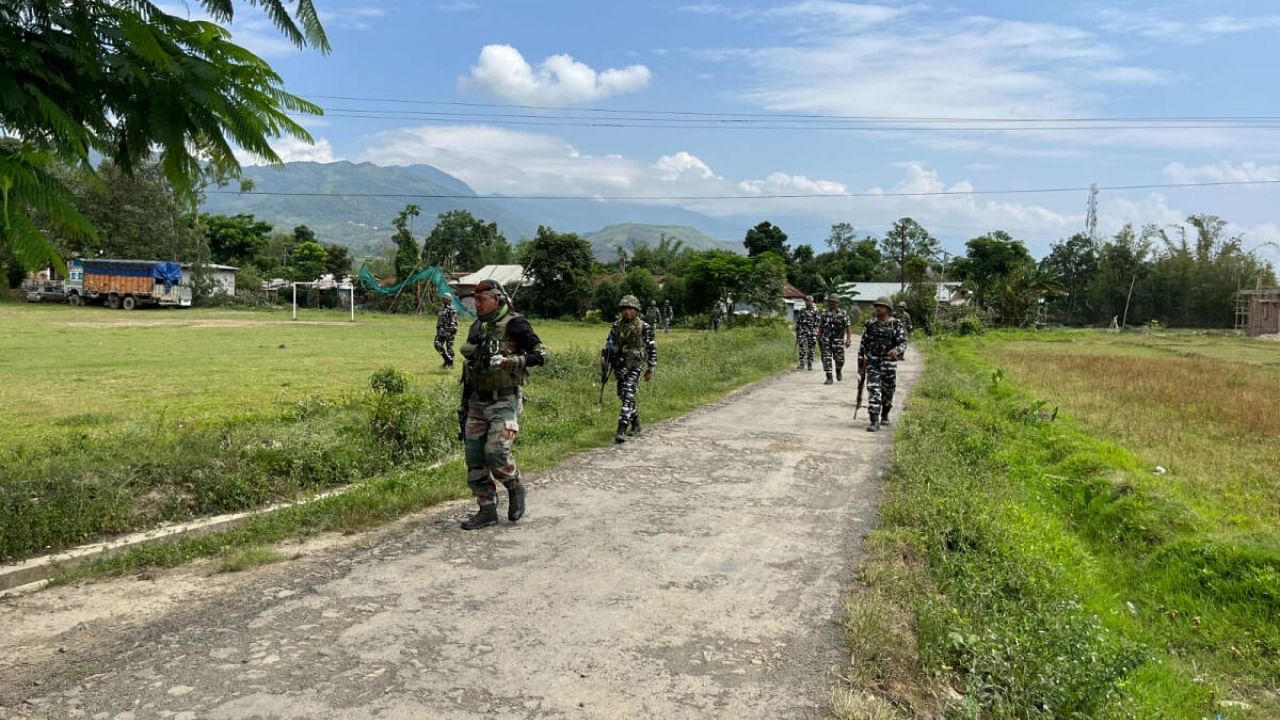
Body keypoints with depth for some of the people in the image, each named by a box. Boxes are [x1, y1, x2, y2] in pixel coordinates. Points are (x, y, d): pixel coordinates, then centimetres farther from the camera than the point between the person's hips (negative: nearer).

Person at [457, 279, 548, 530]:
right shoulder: (477, 327, 10)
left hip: (504, 402, -7)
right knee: (474, 458, 4)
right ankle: (487, 511, 15)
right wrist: (465, 402, 19)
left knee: (496, 453, -16)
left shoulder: (514, 325, -10)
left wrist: (510, 361, -28)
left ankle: (515, 488, 14)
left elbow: (541, 355, -14)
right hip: (478, 402, 7)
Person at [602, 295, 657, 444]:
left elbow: (652, 349, -1)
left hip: (635, 366, -6)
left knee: (628, 396, -16)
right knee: (623, 396, 14)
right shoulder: (617, 325, 8)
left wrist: (651, 369, -2)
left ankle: (622, 431, -20)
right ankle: (636, 424, 34)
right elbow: (610, 343, 17)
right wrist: (604, 355, -1)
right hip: (619, 366, 6)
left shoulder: (644, 327, -5)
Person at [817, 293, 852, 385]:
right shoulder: (824, 314, 7)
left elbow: (848, 327, -3)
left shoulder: (843, 314, 2)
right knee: (826, 359, -4)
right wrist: (819, 339, 12)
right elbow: (820, 328, 12)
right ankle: (829, 378, 2)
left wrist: (849, 339, -13)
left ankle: (838, 371, 31)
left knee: (839, 359, -1)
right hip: (826, 340, 1)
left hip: (838, 340, -1)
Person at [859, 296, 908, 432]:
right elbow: (863, 343, 10)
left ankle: (885, 416, 35)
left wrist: (897, 350, -32)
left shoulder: (897, 324, -1)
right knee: (873, 390, -10)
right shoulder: (870, 324, 5)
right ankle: (874, 422, -13)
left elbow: (903, 342, -10)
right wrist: (861, 361, 9)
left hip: (889, 362, 0)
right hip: (872, 362, 0)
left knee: (888, 391, 13)